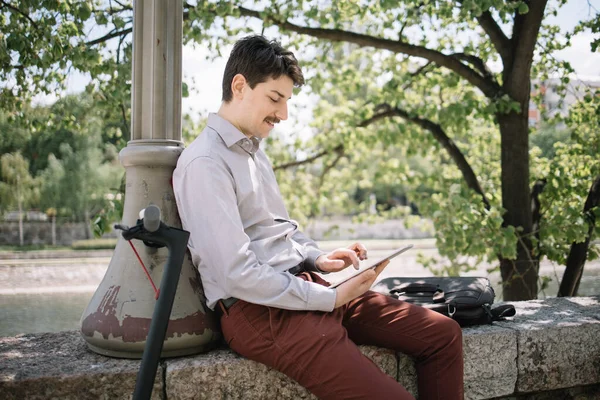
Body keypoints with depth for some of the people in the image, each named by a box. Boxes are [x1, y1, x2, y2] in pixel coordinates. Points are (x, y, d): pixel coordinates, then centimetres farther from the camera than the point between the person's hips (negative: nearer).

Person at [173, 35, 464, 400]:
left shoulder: (254, 150, 16)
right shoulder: (205, 163, -13)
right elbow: (237, 274, -20)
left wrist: (317, 259, 5)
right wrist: (330, 299, -15)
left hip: (303, 286, 9)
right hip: (259, 309, -9)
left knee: (444, 334, 4)